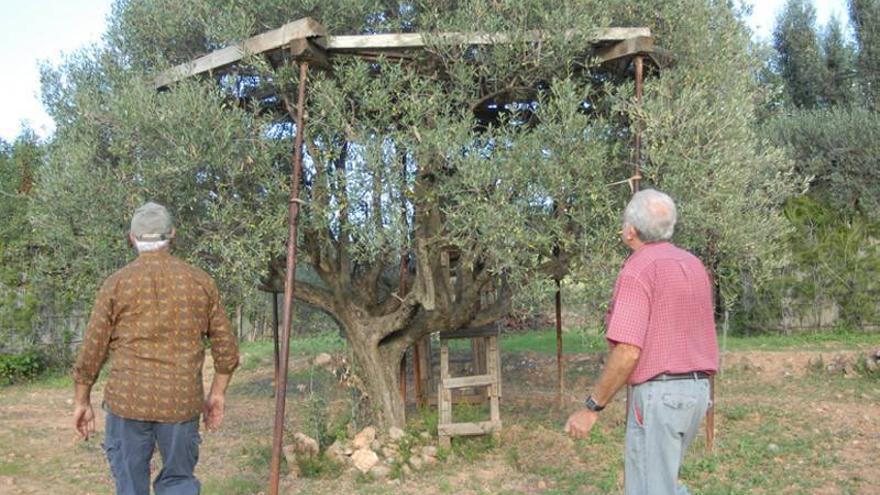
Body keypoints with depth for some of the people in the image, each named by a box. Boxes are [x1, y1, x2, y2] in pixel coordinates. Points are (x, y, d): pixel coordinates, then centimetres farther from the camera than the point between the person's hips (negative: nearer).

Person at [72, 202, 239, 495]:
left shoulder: (117, 284, -3)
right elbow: (226, 348, 5)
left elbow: (91, 351, 0)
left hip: (128, 402, -1)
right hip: (182, 404, 1)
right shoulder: (201, 282, 3)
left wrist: (82, 401, 11)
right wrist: (217, 394, 16)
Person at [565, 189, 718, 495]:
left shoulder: (638, 270, -15)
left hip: (659, 393, -9)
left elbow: (628, 352, -21)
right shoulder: (694, 265, 12)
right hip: (696, 390, 9)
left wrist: (591, 408, -15)